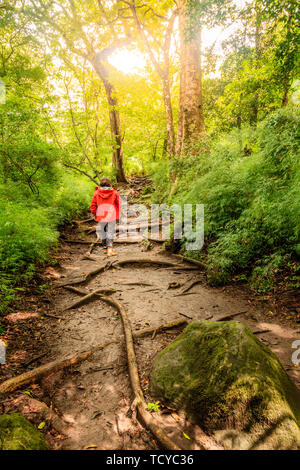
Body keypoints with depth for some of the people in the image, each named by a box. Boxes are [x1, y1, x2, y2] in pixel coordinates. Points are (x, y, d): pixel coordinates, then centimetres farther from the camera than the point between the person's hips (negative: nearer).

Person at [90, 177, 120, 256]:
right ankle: (110, 249, -4)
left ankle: (105, 248, 27)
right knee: (111, 232, 6)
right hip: (112, 216, -1)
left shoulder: (96, 193, -1)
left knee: (102, 232, 18)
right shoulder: (114, 193, -1)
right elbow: (118, 205, 2)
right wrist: (117, 215, 14)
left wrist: (95, 215, 14)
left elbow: (93, 206, -1)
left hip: (101, 216, 1)